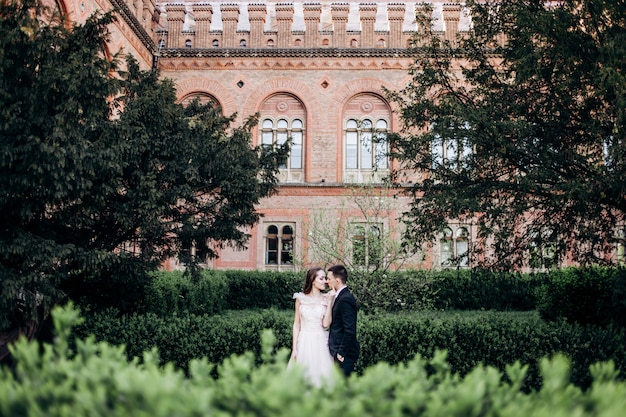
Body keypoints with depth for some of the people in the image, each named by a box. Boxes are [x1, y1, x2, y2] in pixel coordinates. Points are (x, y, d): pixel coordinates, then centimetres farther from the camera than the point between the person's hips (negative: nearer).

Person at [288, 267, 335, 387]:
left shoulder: (326, 299, 1)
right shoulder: (301, 298, 2)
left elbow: (326, 324, -10)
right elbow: (296, 324, 4)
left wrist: (330, 302, -12)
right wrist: (294, 348, 0)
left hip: (321, 342, 0)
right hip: (304, 342, 0)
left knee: (321, 374, 0)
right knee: (303, 375, 3)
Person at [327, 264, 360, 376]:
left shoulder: (346, 299, -19)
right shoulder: (340, 296, 11)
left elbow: (350, 330, -22)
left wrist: (341, 353, -19)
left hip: (344, 354, -10)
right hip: (338, 351, 10)